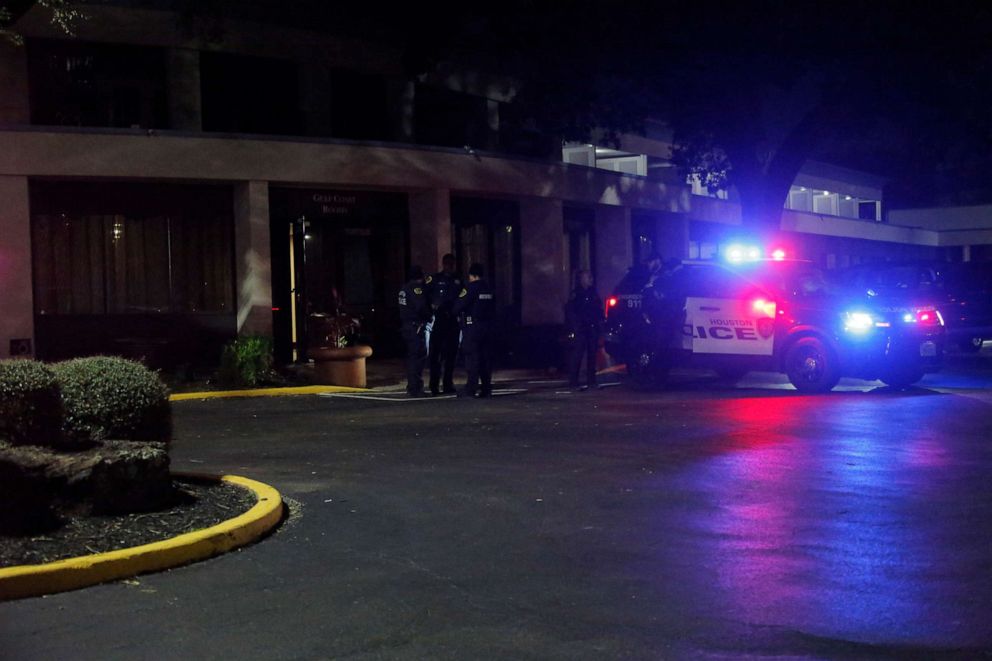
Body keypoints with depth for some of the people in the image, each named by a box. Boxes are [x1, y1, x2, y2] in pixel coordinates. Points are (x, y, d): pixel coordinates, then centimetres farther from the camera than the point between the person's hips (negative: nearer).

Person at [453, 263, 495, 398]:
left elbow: (459, 305, -12)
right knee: (486, 357, 8)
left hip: (472, 326, -6)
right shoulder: (489, 288, 11)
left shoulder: (470, 288, -10)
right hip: (487, 326, 6)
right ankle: (486, 389, 8)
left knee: (472, 357, -6)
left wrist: (457, 313, 7)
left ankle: (471, 388, -8)